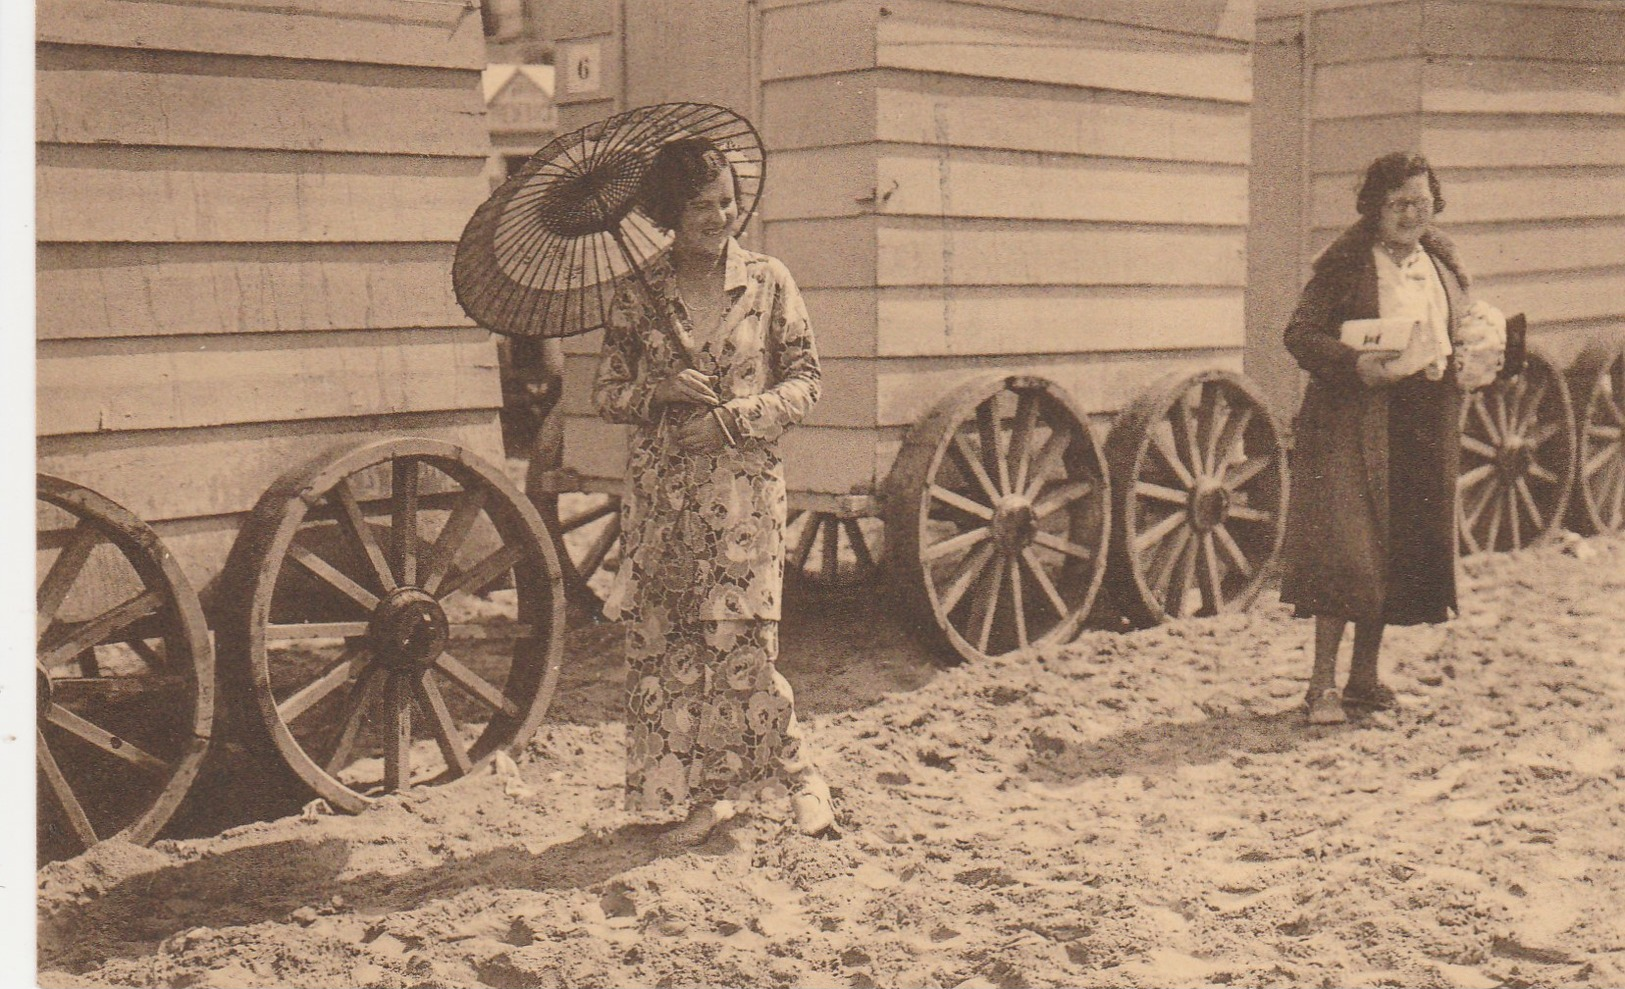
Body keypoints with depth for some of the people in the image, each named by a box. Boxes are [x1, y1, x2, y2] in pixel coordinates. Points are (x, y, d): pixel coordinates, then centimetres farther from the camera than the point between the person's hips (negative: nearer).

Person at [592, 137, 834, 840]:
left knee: (739, 641, -7)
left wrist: (731, 418, -12)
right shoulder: (638, 294, 4)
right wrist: (662, 394, -13)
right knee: (664, 642, 3)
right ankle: (704, 791, 17)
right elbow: (607, 394, 7)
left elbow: (805, 381, 1)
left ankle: (797, 771, 14)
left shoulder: (767, 281, 1)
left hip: (743, 485, -2)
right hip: (659, 491, 2)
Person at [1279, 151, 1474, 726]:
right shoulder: (1345, 263, -4)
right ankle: (1323, 684, -4)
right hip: (1355, 419, -6)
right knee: (1346, 545, -11)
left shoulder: (1443, 262, 15)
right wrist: (1355, 362, -24)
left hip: (1427, 420, 6)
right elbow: (1300, 334, -9)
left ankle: (1365, 676, 20)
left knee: (1399, 551, 8)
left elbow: (1461, 332, 25)